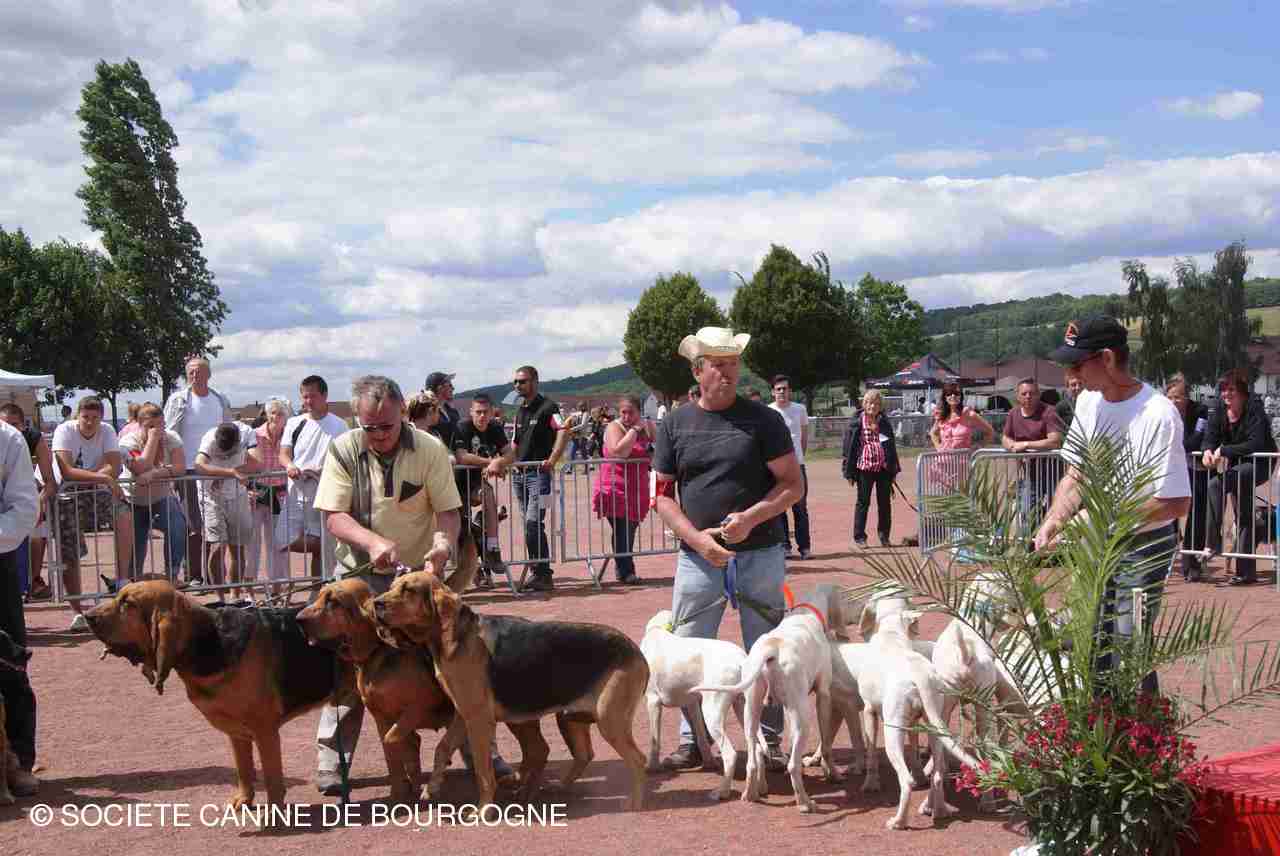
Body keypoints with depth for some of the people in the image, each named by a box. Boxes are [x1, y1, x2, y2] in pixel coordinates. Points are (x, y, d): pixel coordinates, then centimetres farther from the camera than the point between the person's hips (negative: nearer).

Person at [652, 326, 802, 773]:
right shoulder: (675, 425, 4)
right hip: (698, 557, 2)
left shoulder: (763, 420, -1)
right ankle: (692, 740, 19)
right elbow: (662, 493, 5)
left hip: (759, 555, -1)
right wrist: (698, 537, -11)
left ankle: (769, 742, 16)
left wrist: (750, 518, -17)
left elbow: (793, 484, -1)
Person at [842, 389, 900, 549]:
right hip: (864, 467, -4)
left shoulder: (884, 422, 8)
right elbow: (849, 445, -4)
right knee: (863, 503, 3)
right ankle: (859, 537, 10)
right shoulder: (857, 422, -3)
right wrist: (849, 471, -7)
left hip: (884, 468, 4)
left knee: (885, 503, 8)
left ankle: (884, 536, 20)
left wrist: (894, 469, 10)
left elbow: (891, 445, 13)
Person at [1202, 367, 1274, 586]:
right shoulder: (1219, 411, 0)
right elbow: (1210, 437, -5)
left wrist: (1224, 450, -32)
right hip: (1236, 465, 7)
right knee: (1243, 518, 10)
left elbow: (1257, 444, -29)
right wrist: (1208, 451, -28)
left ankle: (1213, 542, -26)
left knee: (1216, 484, -29)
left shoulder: (1254, 408, -19)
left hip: (1259, 463, -7)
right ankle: (1246, 572, 18)